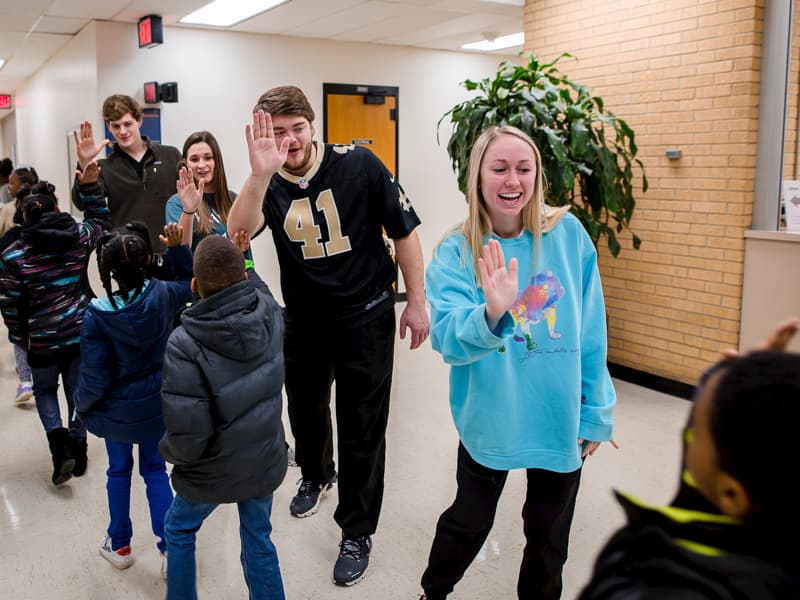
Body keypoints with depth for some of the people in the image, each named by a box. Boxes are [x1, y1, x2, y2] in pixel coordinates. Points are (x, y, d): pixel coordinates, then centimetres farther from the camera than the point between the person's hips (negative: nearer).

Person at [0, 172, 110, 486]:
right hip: (82, 332, 2)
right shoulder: (79, 237, -5)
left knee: (44, 390, 21)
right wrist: (90, 185, 11)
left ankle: (59, 443, 3)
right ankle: (77, 451, 24)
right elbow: (100, 219, 18)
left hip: (43, 340, -2)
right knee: (77, 391, 16)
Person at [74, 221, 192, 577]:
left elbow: (95, 376, -18)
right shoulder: (163, 295, -17)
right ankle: (172, 549, 16)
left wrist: (81, 404, 1)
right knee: (155, 471, 16)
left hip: (117, 410, -2)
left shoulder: (97, 315, -24)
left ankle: (120, 546, 38)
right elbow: (189, 283, 9)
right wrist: (177, 247, -4)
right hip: (158, 404, 2)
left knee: (119, 472, 20)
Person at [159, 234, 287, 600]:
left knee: (178, 529, 28)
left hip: (214, 471, -3)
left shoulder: (184, 345, -30)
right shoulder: (270, 312, -18)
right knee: (258, 540, 24)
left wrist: (167, 449, -7)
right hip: (266, 460, 3)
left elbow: (188, 439, -27)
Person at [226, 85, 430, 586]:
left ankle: (358, 533, 25)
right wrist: (260, 173, -44)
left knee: (362, 427, 5)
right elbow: (238, 234, -29)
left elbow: (405, 231, -7)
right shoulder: (268, 186, -8)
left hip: (366, 319, -3)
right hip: (303, 321, 4)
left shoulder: (359, 165, -14)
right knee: (305, 410, 25)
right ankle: (317, 475, 56)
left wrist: (417, 302, -7)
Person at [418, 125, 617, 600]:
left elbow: (591, 334, -3)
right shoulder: (457, 253, -12)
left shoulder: (568, 234, -9)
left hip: (561, 418, 1)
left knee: (550, 530, 20)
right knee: (469, 521, 18)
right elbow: (447, 339, -23)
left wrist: (595, 411, 0)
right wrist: (491, 315, -43)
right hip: (489, 418, -1)